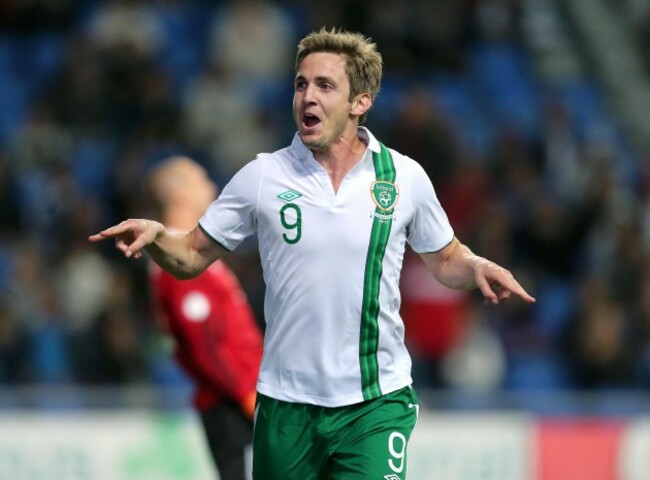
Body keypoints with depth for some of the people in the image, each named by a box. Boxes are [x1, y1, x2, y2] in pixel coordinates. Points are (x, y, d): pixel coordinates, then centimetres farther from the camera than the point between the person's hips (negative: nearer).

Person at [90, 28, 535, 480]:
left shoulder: (406, 177, 1)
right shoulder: (261, 176, 0)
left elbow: (446, 260, 14)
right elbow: (191, 256, 6)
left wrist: (477, 267, -8)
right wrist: (155, 236, -15)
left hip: (375, 404, -1)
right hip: (286, 404, 1)